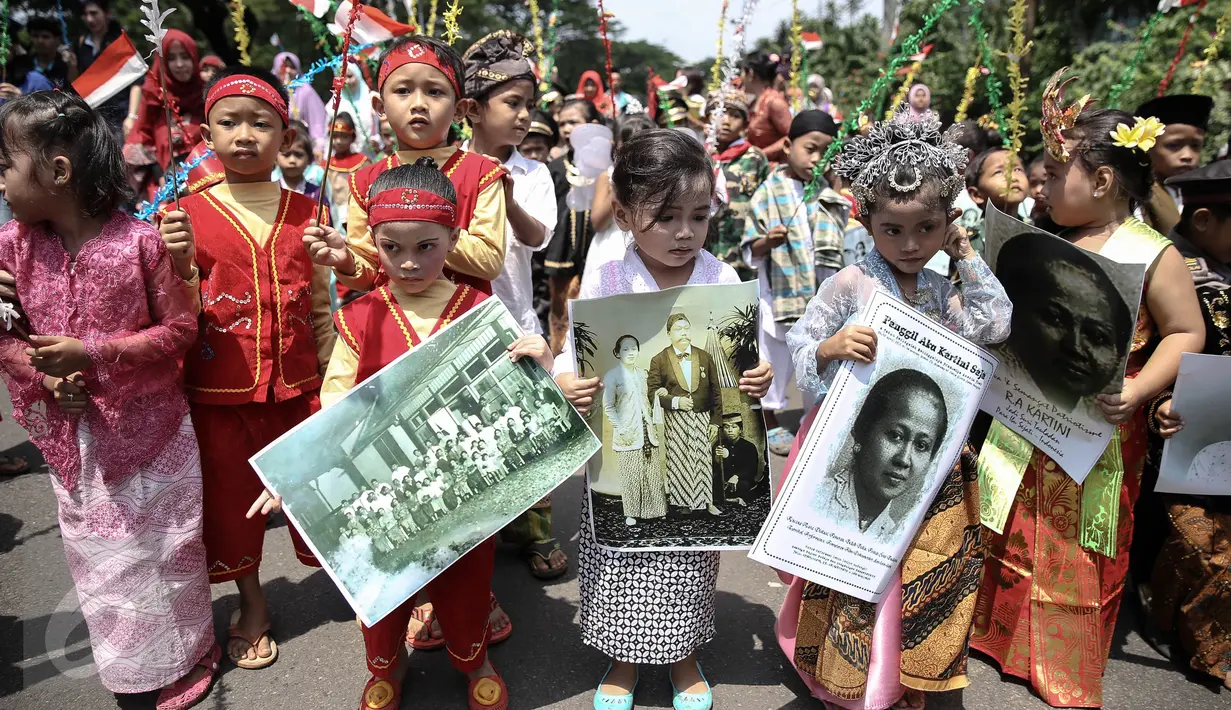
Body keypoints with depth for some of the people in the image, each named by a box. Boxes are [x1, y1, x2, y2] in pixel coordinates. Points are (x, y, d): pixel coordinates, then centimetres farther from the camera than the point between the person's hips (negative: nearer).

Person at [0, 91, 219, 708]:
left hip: (152, 426, -4)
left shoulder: (140, 241, -17)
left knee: (164, 547, 11)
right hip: (72, 433, 4)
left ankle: (185, 655, 34)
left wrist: (94, 353, -21)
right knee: (97, 554, 17)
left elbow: (180, 328, -13)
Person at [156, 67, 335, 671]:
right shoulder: (186, 214, -3)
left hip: (298, 386, 0)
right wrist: (181, 264, -21)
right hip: (220, 391, 0)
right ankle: (251, 605, 36)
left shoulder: (304, 213, 2)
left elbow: (320, 305, 7)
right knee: (231, 498, 14)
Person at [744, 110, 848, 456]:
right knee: (776, 360, 7)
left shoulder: (829, 195, 7)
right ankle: (771, 422, 24)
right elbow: (751, 249, -9)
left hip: (821, 296, 5)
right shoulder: (769, 191, -7)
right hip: (780, 294, -4)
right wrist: (768, 241, -28)